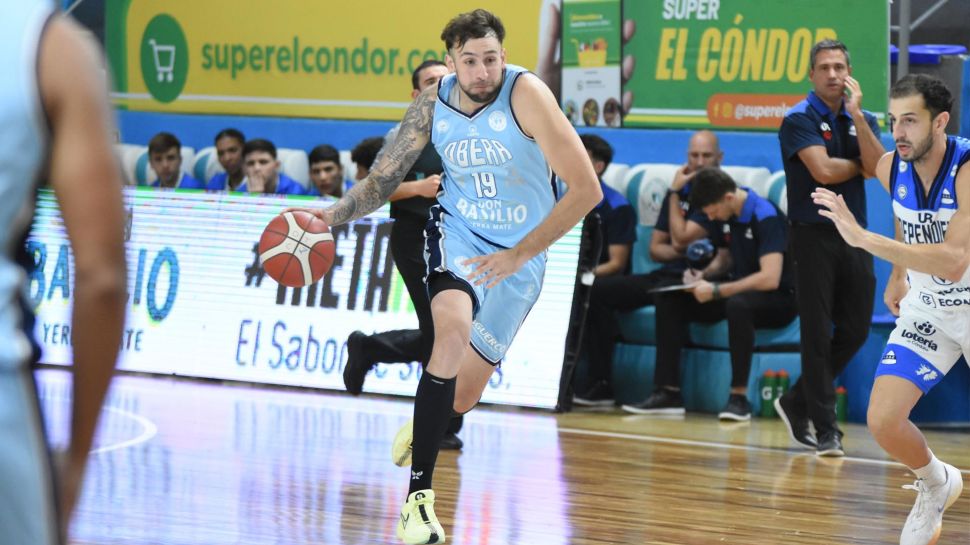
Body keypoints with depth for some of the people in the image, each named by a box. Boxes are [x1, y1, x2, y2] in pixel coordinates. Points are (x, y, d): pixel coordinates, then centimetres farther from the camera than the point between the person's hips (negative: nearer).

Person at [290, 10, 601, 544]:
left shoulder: (526, 94, -23)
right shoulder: (433, 104, -10)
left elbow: (586, 189, -26)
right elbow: (383, 179, 3)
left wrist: (520, 254, -29)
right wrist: (332, 215, -16)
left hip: (519, 254, -1)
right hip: (457, 231, 1)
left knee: (462, 397, 2)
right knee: (454, 331, -31)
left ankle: (425, 424, 44)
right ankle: (419, 496, -27)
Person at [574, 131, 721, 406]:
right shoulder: (680, 192, 19)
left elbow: (682, 237, -13)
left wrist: (675, 193, -2)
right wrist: (678, 250, -4)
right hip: (665, 275, 8)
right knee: (595, 291, -7)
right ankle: (601, 383, -11)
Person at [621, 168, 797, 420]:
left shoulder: (766, 217, -21)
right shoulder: (730, 216, 4)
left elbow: (770, 278, -30)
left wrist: (716, 290, -27)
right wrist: (704, 275, -1)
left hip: (779, 298, -8)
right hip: (740, 291, 8)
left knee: (738, 303, -42)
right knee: (669, 300, -5)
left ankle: (739, 397, -33)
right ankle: (668, 392, -9)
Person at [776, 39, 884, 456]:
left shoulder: (862, 120, 11)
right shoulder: (799, 119, -5)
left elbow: (879, 168, -7)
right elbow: (823, 171, -19)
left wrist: (857, 114, -11)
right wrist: (861, 166, -2)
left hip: (855, 235, 6)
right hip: (815, 236, -6)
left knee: (855, 331, 7)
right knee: (818, 335, -5)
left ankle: (797, 404, 23)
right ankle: (825, 431, -1)